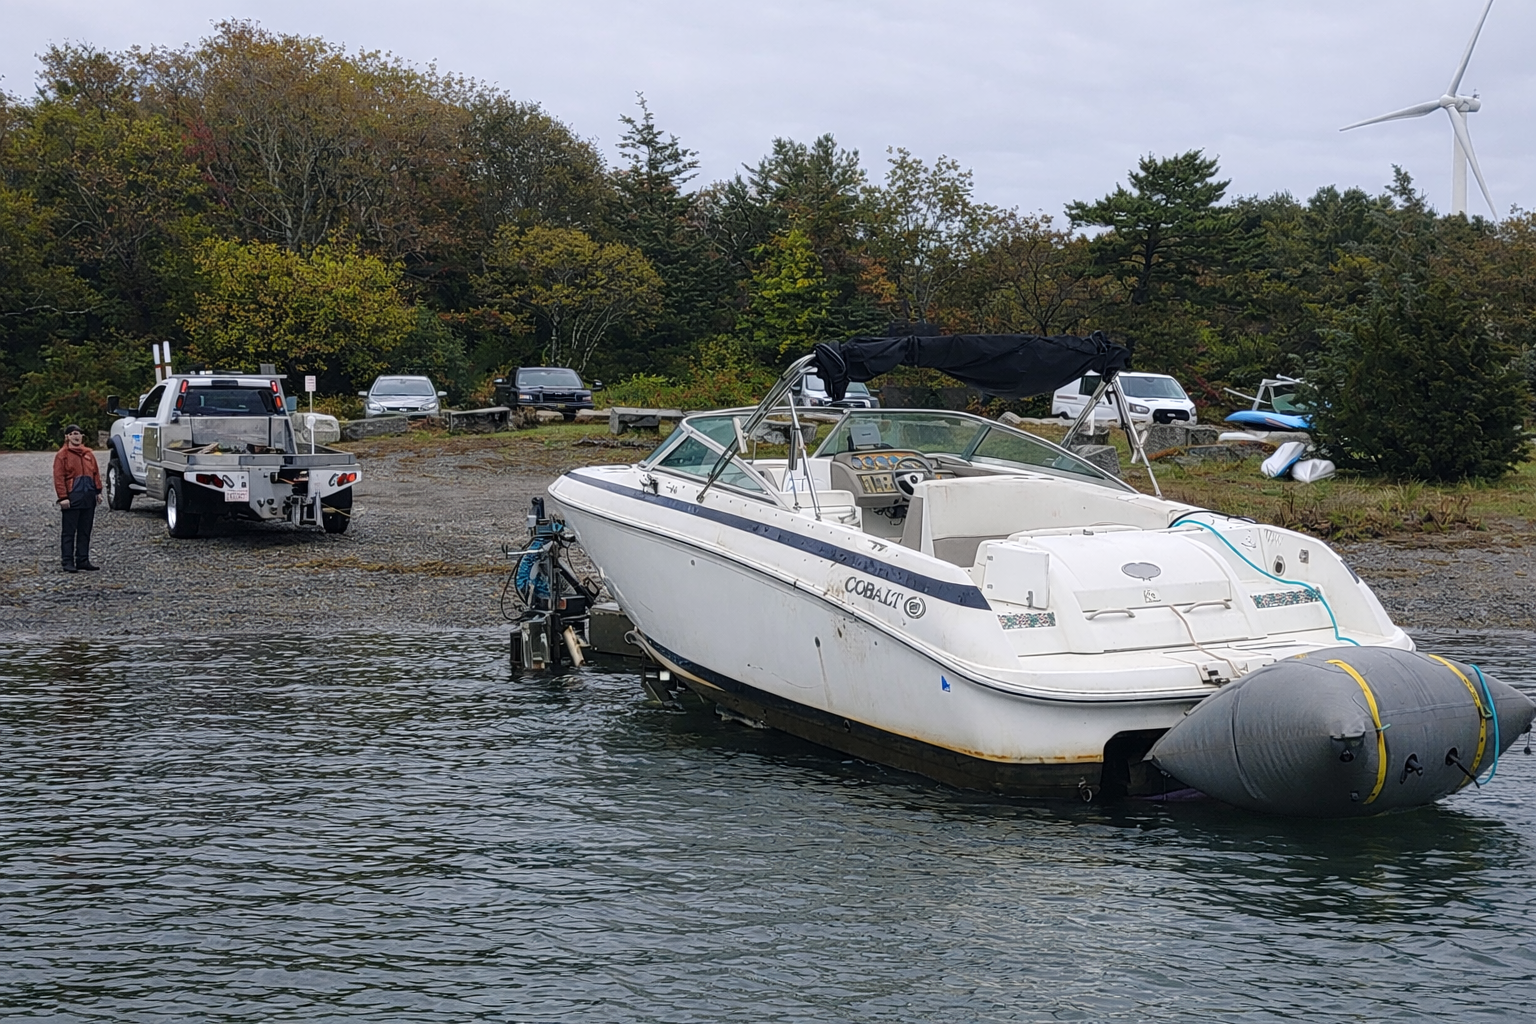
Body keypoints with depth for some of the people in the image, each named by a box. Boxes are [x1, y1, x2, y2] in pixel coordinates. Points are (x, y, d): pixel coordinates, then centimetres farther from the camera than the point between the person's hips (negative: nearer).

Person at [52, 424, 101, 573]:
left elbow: (96, 473, 17)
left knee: (85, 531, 10)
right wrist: (63, 497, -13)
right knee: (69, 531, -2)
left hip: (88, 498, 6)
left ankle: (83, 560, 16)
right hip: (72, 498, -6)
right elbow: (59, 477, -7)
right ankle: (68, 562, 0)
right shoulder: (62, 455, -3)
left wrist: (98, 491, 9)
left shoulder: (88, 453, 13)